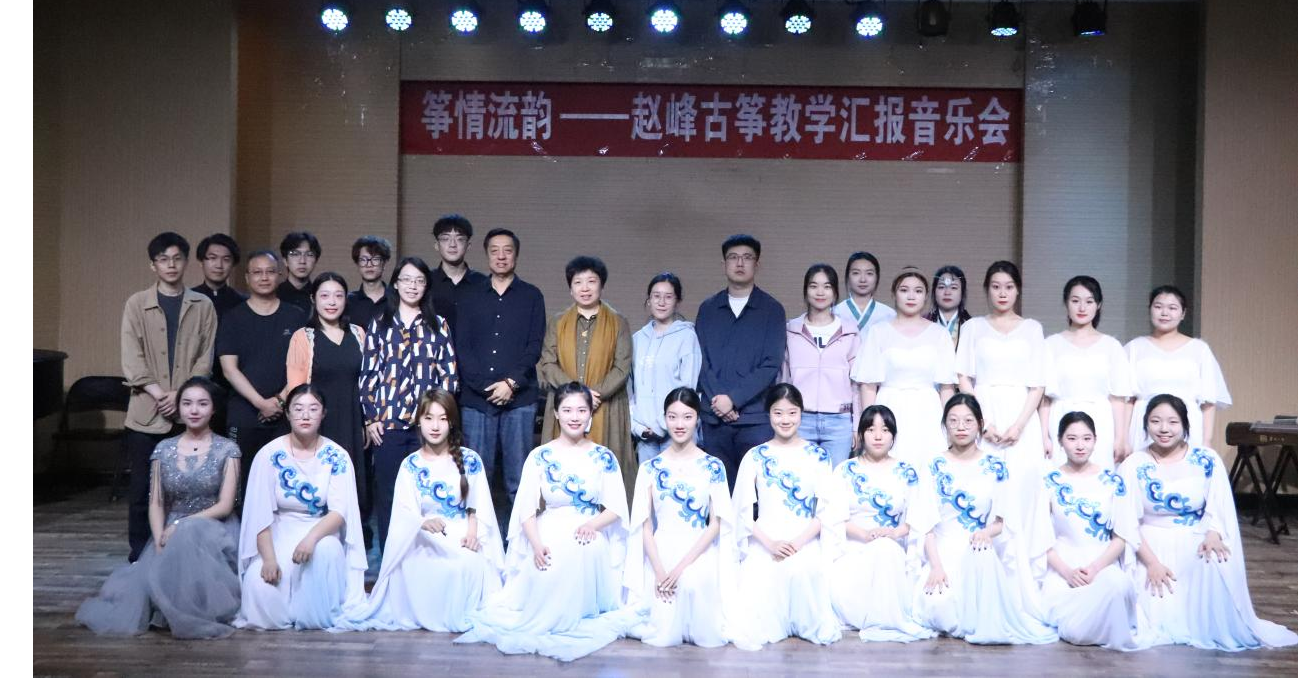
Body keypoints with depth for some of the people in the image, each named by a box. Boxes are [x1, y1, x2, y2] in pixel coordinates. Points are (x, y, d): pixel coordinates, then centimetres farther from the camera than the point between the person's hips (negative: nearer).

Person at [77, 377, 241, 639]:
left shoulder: (227, 449, -1)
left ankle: (191, 612, -31)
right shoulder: (164, 449, 8)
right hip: (172, 532, 2)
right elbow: (156, 503, 4)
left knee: (190, 533, -38)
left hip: (215, 531, -2)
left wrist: (181, 525, -19)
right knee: (148, 576, -32)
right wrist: (160, 540, -15)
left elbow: (225, 505, -8)